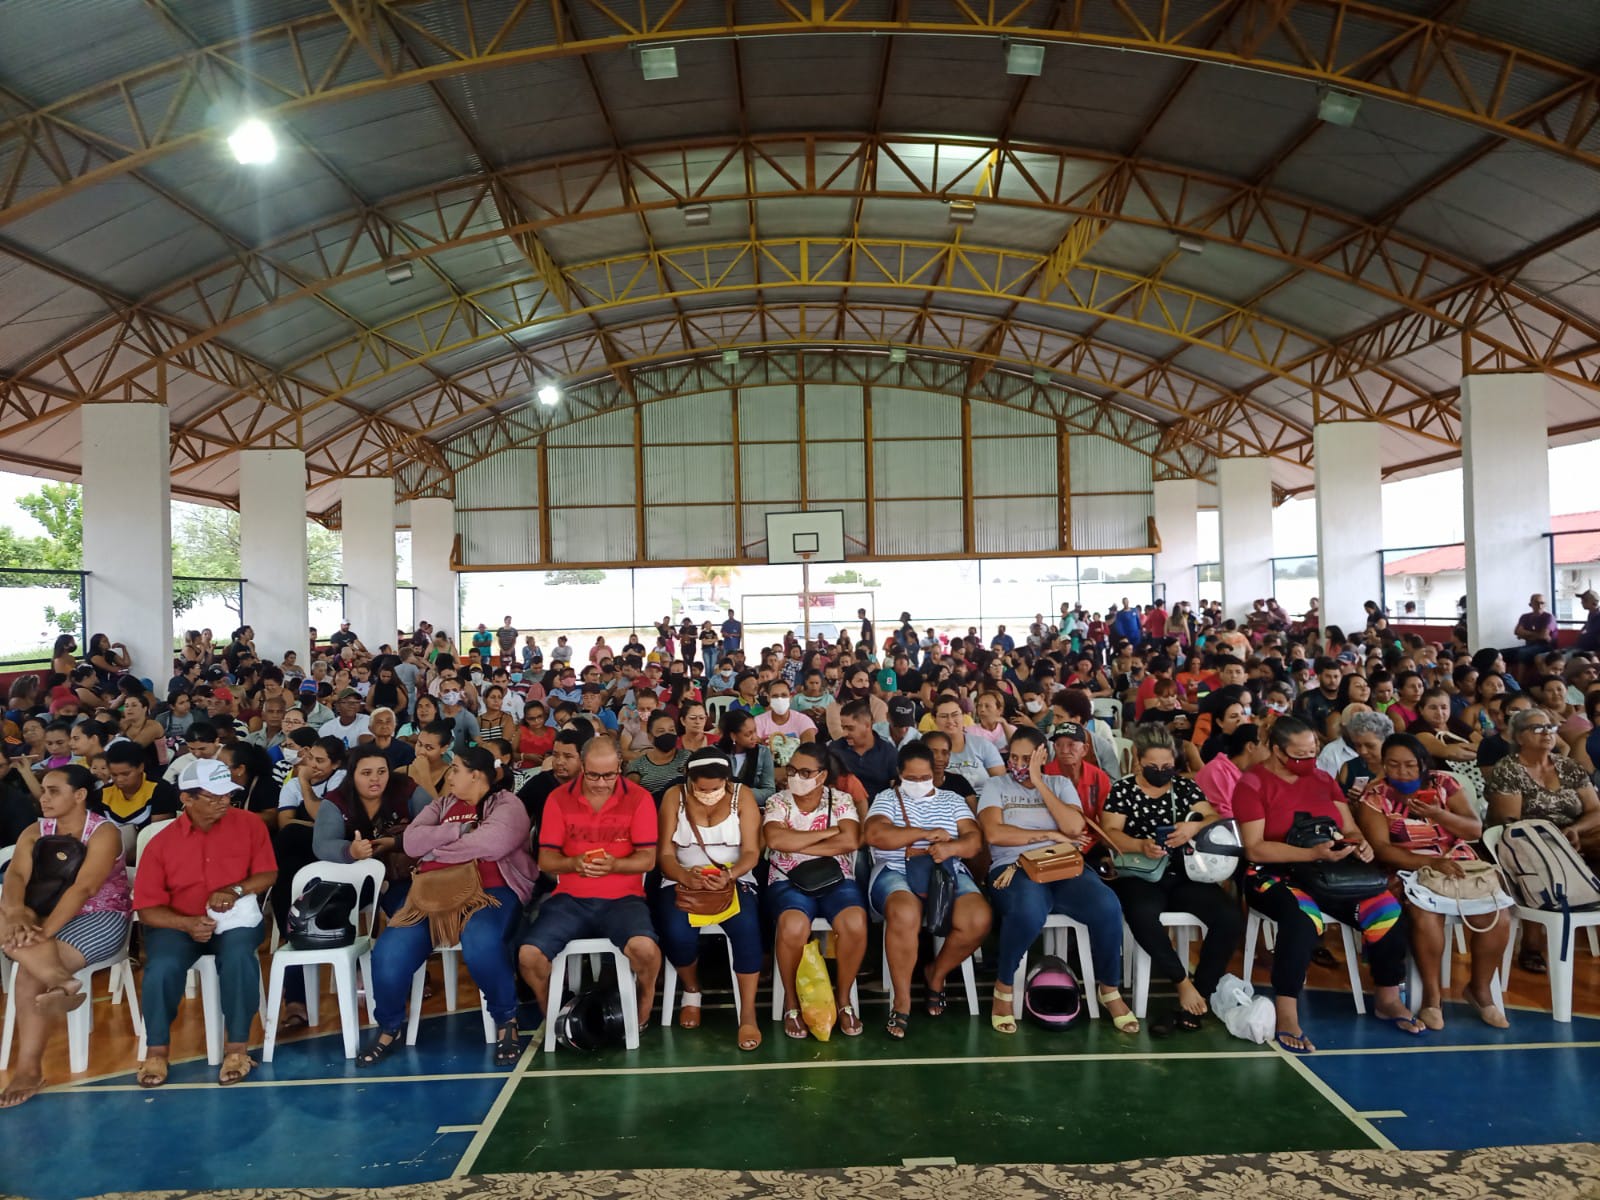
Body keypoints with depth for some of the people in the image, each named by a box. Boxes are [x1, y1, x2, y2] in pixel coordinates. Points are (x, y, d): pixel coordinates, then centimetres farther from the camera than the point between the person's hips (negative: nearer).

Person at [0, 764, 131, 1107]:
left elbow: (83, 888, -23)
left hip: (101, 919, -6)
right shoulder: (35, 832, 7)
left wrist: (45, 931, -34)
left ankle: (29, 1068, -19)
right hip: (48, 916, 6)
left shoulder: (103, 832, -11)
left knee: (28, 972, -27)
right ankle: (62, 983, -40)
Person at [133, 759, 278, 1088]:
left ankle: (237, 1046, -19)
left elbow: (268, 875, 0)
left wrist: (236, 891, -19)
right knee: (162, 967, -29)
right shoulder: (161, 843, -4)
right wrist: (187, 924, -21)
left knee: (238, 957, -33)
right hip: (178, 923, 1)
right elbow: (147, 908, -5)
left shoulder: (248, 824, -3)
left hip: (235, 918, -1)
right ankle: (156, 1051, -7)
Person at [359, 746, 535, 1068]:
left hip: (489, 892, -5)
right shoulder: (441, 805, 21)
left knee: (481, 943, -37)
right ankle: (389, 1028, 9)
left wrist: (437, 849, -3)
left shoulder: (506, 804, 4)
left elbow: (494, 843, -17)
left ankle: (506, 1021, -12)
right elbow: (411, 841, 5)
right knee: (389, 953, -19)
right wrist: (460, 829, -6)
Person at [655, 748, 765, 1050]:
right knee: (677, 933, -30)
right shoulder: (674, 797, -1)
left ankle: (748, 1014, -19)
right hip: (682, 881, 1)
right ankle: (692, 991, 4)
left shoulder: (742, 796, -2)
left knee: (746, 927, -33)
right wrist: (686, 878, -28)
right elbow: (665, 854, -6)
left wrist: (729, 875, -29)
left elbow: (751, 852, -7)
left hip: (734, 879, 0)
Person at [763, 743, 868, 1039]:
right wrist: (830, 831, -13)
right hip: (788, 882, -1)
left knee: (855, 923, -30)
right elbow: (775, 840, -17)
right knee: (793, 926, -34)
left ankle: (843, 999, -4)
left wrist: (796, 844, -13)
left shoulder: (841, 800, 4)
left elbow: (850, 841, -13)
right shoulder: (777, 802, 3)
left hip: (836, 881, 1)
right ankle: (791, 1002, -8)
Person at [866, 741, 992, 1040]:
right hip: (896, 873, -3)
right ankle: (901, 1001, -21)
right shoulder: (886, 798, 12)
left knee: (979, 920, -26)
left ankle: (936, 974, 3)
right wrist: (926, 833, -9)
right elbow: (874, 835, -8)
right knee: (905, 915, -38)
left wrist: (950, 847, -17)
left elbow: (975, 840, 6)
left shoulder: (951, 799, 19)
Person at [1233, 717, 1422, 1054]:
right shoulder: (1252, 784, -7)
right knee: (1302, 917, -36)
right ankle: (1286, 1015, -29)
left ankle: (1389, 1000, 4)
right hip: (1275, 875, -6)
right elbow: (1255, 849, -15)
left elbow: (1349, 830, 12)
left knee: (1387, 909, -16)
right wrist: (1313, 853, -25)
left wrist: (1360, 844, -13)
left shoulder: (1322, 779, 12)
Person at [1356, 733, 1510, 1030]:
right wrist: (1431, 862, -27)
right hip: (1410, 870, -4)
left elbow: (1475, 831, 2)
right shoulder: (1375, 796, -5)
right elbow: (1381, 848, -15)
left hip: (1460, 863, 4)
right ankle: (1431, 993, -11)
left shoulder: (1443, 783, 5)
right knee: (1426, 916, -33)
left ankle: (1481, 988, 6)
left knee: (1497, 917, -20)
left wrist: (1438, 815, -18)